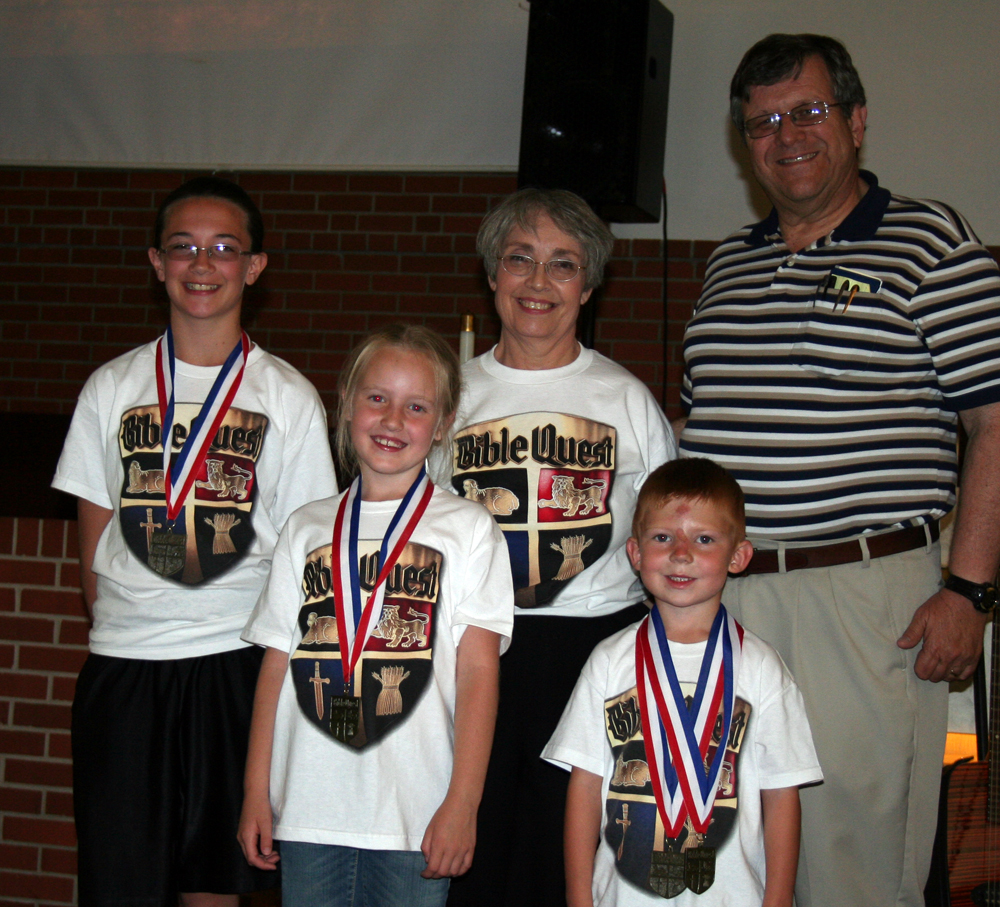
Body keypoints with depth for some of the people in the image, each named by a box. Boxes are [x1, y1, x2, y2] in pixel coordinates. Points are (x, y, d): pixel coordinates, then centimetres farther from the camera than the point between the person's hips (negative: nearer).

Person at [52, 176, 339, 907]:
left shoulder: (288, 397, 2)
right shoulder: (112, 388, 6)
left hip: (238, 660, -1)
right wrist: (119, 624, 1)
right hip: (123, 662, 1)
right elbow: (95, 536, 9)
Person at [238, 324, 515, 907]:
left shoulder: (468, 530, 2)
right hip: (308, 811, 3)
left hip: (416, 815, -2)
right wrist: (256, 791, 6)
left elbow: (478, 671, -3)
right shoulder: (308, 529, 11)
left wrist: (463, 803, -10)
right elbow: (278, 664, 11)